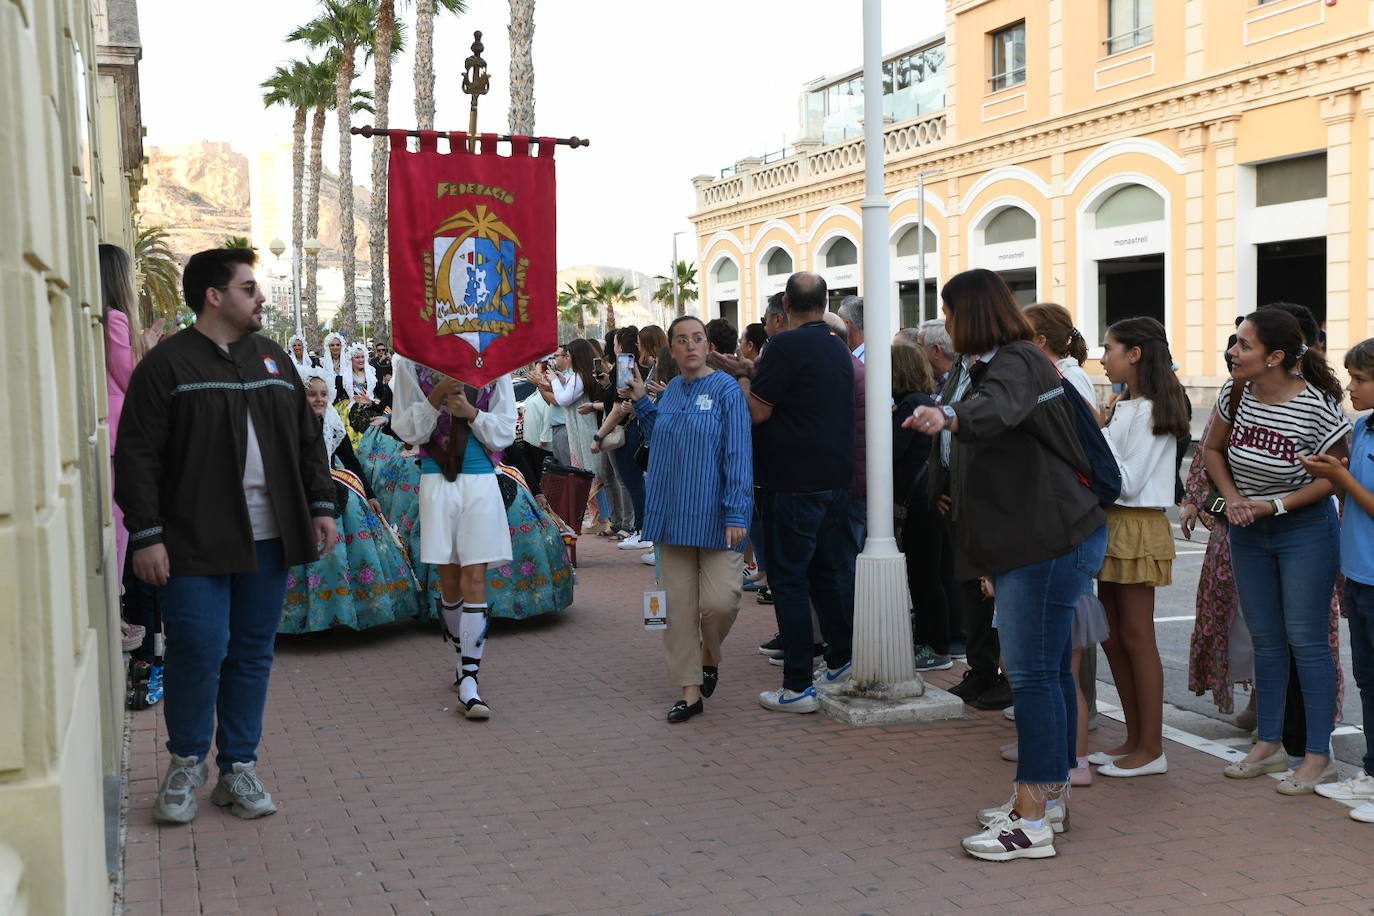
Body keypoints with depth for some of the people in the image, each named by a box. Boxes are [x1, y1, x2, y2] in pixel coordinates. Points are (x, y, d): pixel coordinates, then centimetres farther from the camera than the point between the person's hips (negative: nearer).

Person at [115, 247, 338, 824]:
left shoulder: (273, 359, 14)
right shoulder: (167, 364, -4)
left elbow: (308, 441, 19)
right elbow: (137, 456, -7)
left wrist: (321, 505, 10)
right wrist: (147, 535, -13)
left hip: (268, 539, 5)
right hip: (195, 543, -5)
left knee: (253, 652, 8)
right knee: (199, 650, -7)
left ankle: (239, 767, 21)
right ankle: (186, 762, 17)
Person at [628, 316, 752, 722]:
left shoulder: (726, 390, -7)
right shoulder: (671, 391, 10)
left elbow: (738, 455, -11)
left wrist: (736, 514, -17)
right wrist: (641, 400, 14)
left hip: (714, 517, -5)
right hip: (673, 516, 5)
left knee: (719, 601, -9)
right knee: (679, 606, 5)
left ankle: (710, 654, 24)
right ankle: (690, 691, 14)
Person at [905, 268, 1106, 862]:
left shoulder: (1015, 362, -14)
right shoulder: (998, 363, 20)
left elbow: (1002, 408, -38)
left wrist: (950, 417, -58)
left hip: (1051, 539, -11)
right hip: (1037, 540, 11)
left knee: (1033, 671, -10)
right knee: (1049, 668, 16)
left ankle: (1031, 822, -7)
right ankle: (1051, 794, 27)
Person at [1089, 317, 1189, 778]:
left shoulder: (1149, 411, -14)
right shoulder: (1124, 406, 14)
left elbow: (1127, 482, -18)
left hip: (1138, 530, -9)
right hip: (1111, 525, 9)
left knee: (1137, 638, -4)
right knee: (1112, 636, 11)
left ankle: (1151, 749, 5)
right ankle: (1134, 737, 20)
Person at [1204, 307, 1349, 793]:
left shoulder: (1317, 405, -20)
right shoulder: (1236, 394, -6)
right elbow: (1212, 449, 9)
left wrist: (1277, 504, -18)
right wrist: (1232, 498, -5)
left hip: (1305, 529, -5)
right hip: (1248, 531, 5)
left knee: (1305, 639, -2)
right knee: (1265, 639, 12)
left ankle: (1319, 755, 8)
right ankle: (1269, 745, 24)